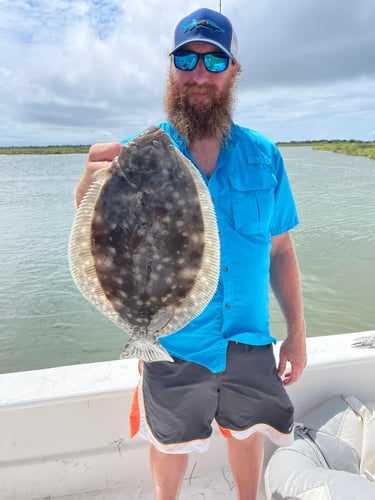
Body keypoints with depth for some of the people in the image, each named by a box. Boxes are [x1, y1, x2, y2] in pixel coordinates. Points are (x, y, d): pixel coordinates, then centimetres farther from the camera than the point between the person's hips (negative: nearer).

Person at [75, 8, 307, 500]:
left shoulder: (264, 156, -4)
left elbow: (280, 250, 1)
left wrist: (297, 332, 2)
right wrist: (91, 186, -41)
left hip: (249, 341, 2)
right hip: (173, 344, -1)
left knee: (247, 432, 26)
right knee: (171, 443, 22)